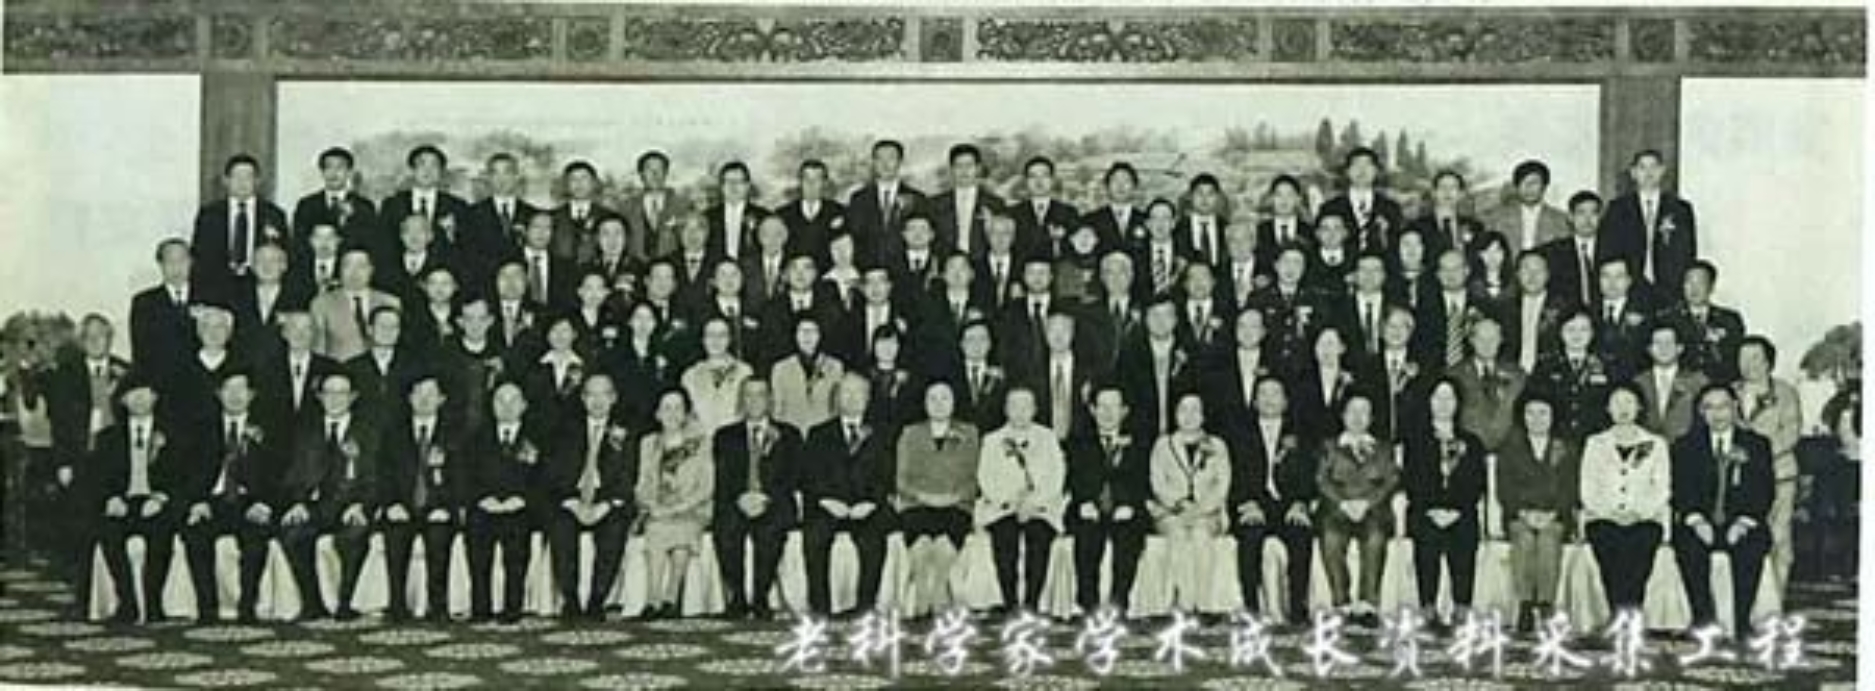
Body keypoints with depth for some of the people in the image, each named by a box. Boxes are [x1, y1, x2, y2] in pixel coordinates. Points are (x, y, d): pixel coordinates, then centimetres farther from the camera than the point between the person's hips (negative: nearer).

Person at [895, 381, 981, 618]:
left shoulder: (968, 434, 16)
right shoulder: (910, 434, 18)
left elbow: (974, 478, 9)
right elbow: (902, 479, 11)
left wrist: (954, 496, -7)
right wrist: (922, 495, -5)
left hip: (955, 506, 0)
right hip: (916, 505, 0)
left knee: (946, 539, -32)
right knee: (920, 540, -31)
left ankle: (937, 592, -18)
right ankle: (921, 598, -22)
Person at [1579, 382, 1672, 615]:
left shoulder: (1656, 444, 16)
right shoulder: (1595, 443, 18)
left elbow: (1662, 489, 7)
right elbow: (1588, 490, 9)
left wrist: (1638, 513, -10)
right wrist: (1609, 512, -8)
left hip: (1644, 519, 0)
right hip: (1603, 518, 0)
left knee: (1639, 544, -35)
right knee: (1608, 542, -34)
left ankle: (1629, 612, -40)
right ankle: (1621, 615, -38)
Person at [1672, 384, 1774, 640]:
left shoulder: (1757, 444, 10)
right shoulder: (1685, 446, 11)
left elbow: (1763, 492, 0)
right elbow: (1681, 491, 0)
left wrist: (1744, 522, -17)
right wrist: (1696, 520, -19)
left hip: (1741, 525, 0)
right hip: (1700, 524, 0)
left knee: (1753, 544, -33)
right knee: (1686, 542, -32)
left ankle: (1743, 622, -31)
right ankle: (1703, 616, -28)